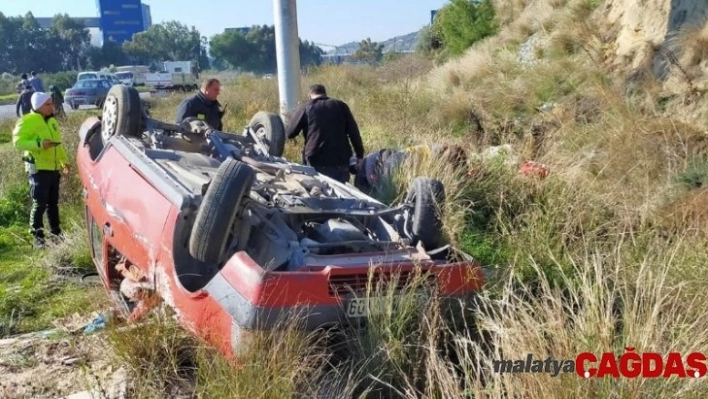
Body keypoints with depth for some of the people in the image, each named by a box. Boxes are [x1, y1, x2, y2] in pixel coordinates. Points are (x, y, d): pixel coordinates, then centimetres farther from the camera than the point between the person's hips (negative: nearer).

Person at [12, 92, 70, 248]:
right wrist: (39, 144, -27)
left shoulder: (52, 121, 15)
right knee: (39, 204, -5)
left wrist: (64, 161, 18)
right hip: (39, 169, -7)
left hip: (54, 168, 7)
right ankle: (38, 237, 3)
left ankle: (56, 233, 22)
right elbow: (18, 141, -17)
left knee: (53, 203, 14)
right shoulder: (27, 121, -10)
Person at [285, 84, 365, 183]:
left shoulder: (306, 108, 5)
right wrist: (360, 155, 6)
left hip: (316, 162, -1)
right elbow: (354, 132, 3)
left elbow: (290, 133, 9)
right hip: (340, 161, 1)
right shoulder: (340, 105, 9)